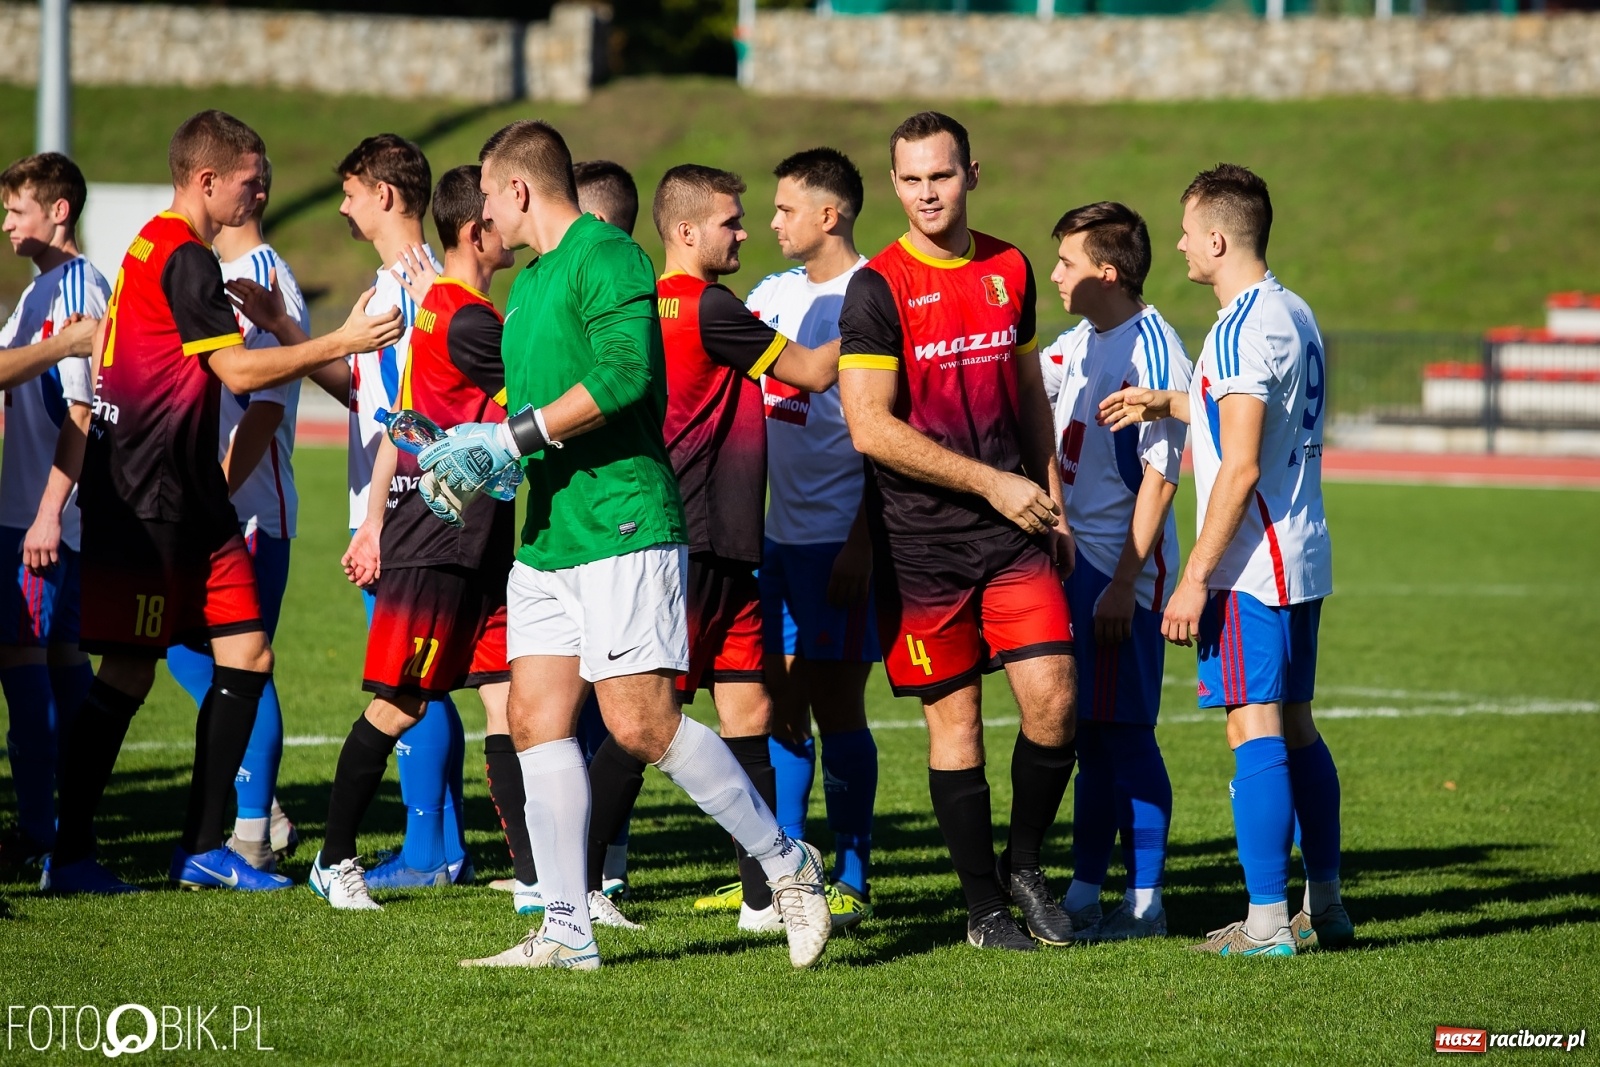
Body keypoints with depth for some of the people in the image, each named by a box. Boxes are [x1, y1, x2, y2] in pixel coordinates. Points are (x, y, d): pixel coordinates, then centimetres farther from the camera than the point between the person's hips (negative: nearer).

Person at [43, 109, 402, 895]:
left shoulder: (154, 247, 17)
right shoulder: (185, 259, -15)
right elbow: (238, 371, -18)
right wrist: (342, 343, -13)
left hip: (187, 497, 10)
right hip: (146, 501, -10)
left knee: (247, 655, 6)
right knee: (128, 673, -5)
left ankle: (202, 848, 11)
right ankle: (69, 854, 2)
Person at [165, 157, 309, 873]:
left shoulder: (266, 283, -14)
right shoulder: (217, 278, 15)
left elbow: (266, 409, -19)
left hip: (249, 511, -9)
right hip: (206, 512, 9)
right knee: (188, 655, 11)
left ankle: (254, 838, 1)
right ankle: (259, 814, 18)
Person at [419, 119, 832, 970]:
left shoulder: (606, 257, -10)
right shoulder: (528, 285, 21)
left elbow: (623, 375, -23)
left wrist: (509, 439, -19)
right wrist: (472, 453, 12)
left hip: (622, 526, -10)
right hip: (547, 537, 10)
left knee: (641, 723, -13)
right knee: (536, 718, 2)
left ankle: (785, 862, 1)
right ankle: (566, 933, 3)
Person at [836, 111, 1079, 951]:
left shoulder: (1009, 270, 9)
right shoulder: (877, 288, -8)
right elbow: (870, 427, -14)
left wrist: (1052, 502, 17)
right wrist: (991, 482, -14)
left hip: (1014, 532, 4)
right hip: (920, 542, -4)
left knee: (1052, 698, -8)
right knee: (954, 721, 1)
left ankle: (1024, 865, 14)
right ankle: (984, 905, 13)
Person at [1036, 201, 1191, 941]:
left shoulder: (1152, 352, -15)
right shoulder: (1080, 345, 11)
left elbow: (1159, 479, -18)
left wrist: (1123, 584, -20)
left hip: (1123, 570, -8)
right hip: (1076, 561, 8)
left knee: (1124, 734, -4)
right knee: (1089, 734, 12)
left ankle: (1145, 903, 2)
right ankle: (1083, 898, 19)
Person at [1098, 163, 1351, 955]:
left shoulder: (1241, 330, -16)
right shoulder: (1295, 314, 13)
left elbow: (1240, 467, -21)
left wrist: (1195, 578, -19)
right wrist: (1167, 405, 37)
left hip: (1251, 568, -9)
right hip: (1303, 560, 9)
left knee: (1254, 729, -8)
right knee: (1295, 725, 14)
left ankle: (1266, 923, -9)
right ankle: (1325, 907, 19)